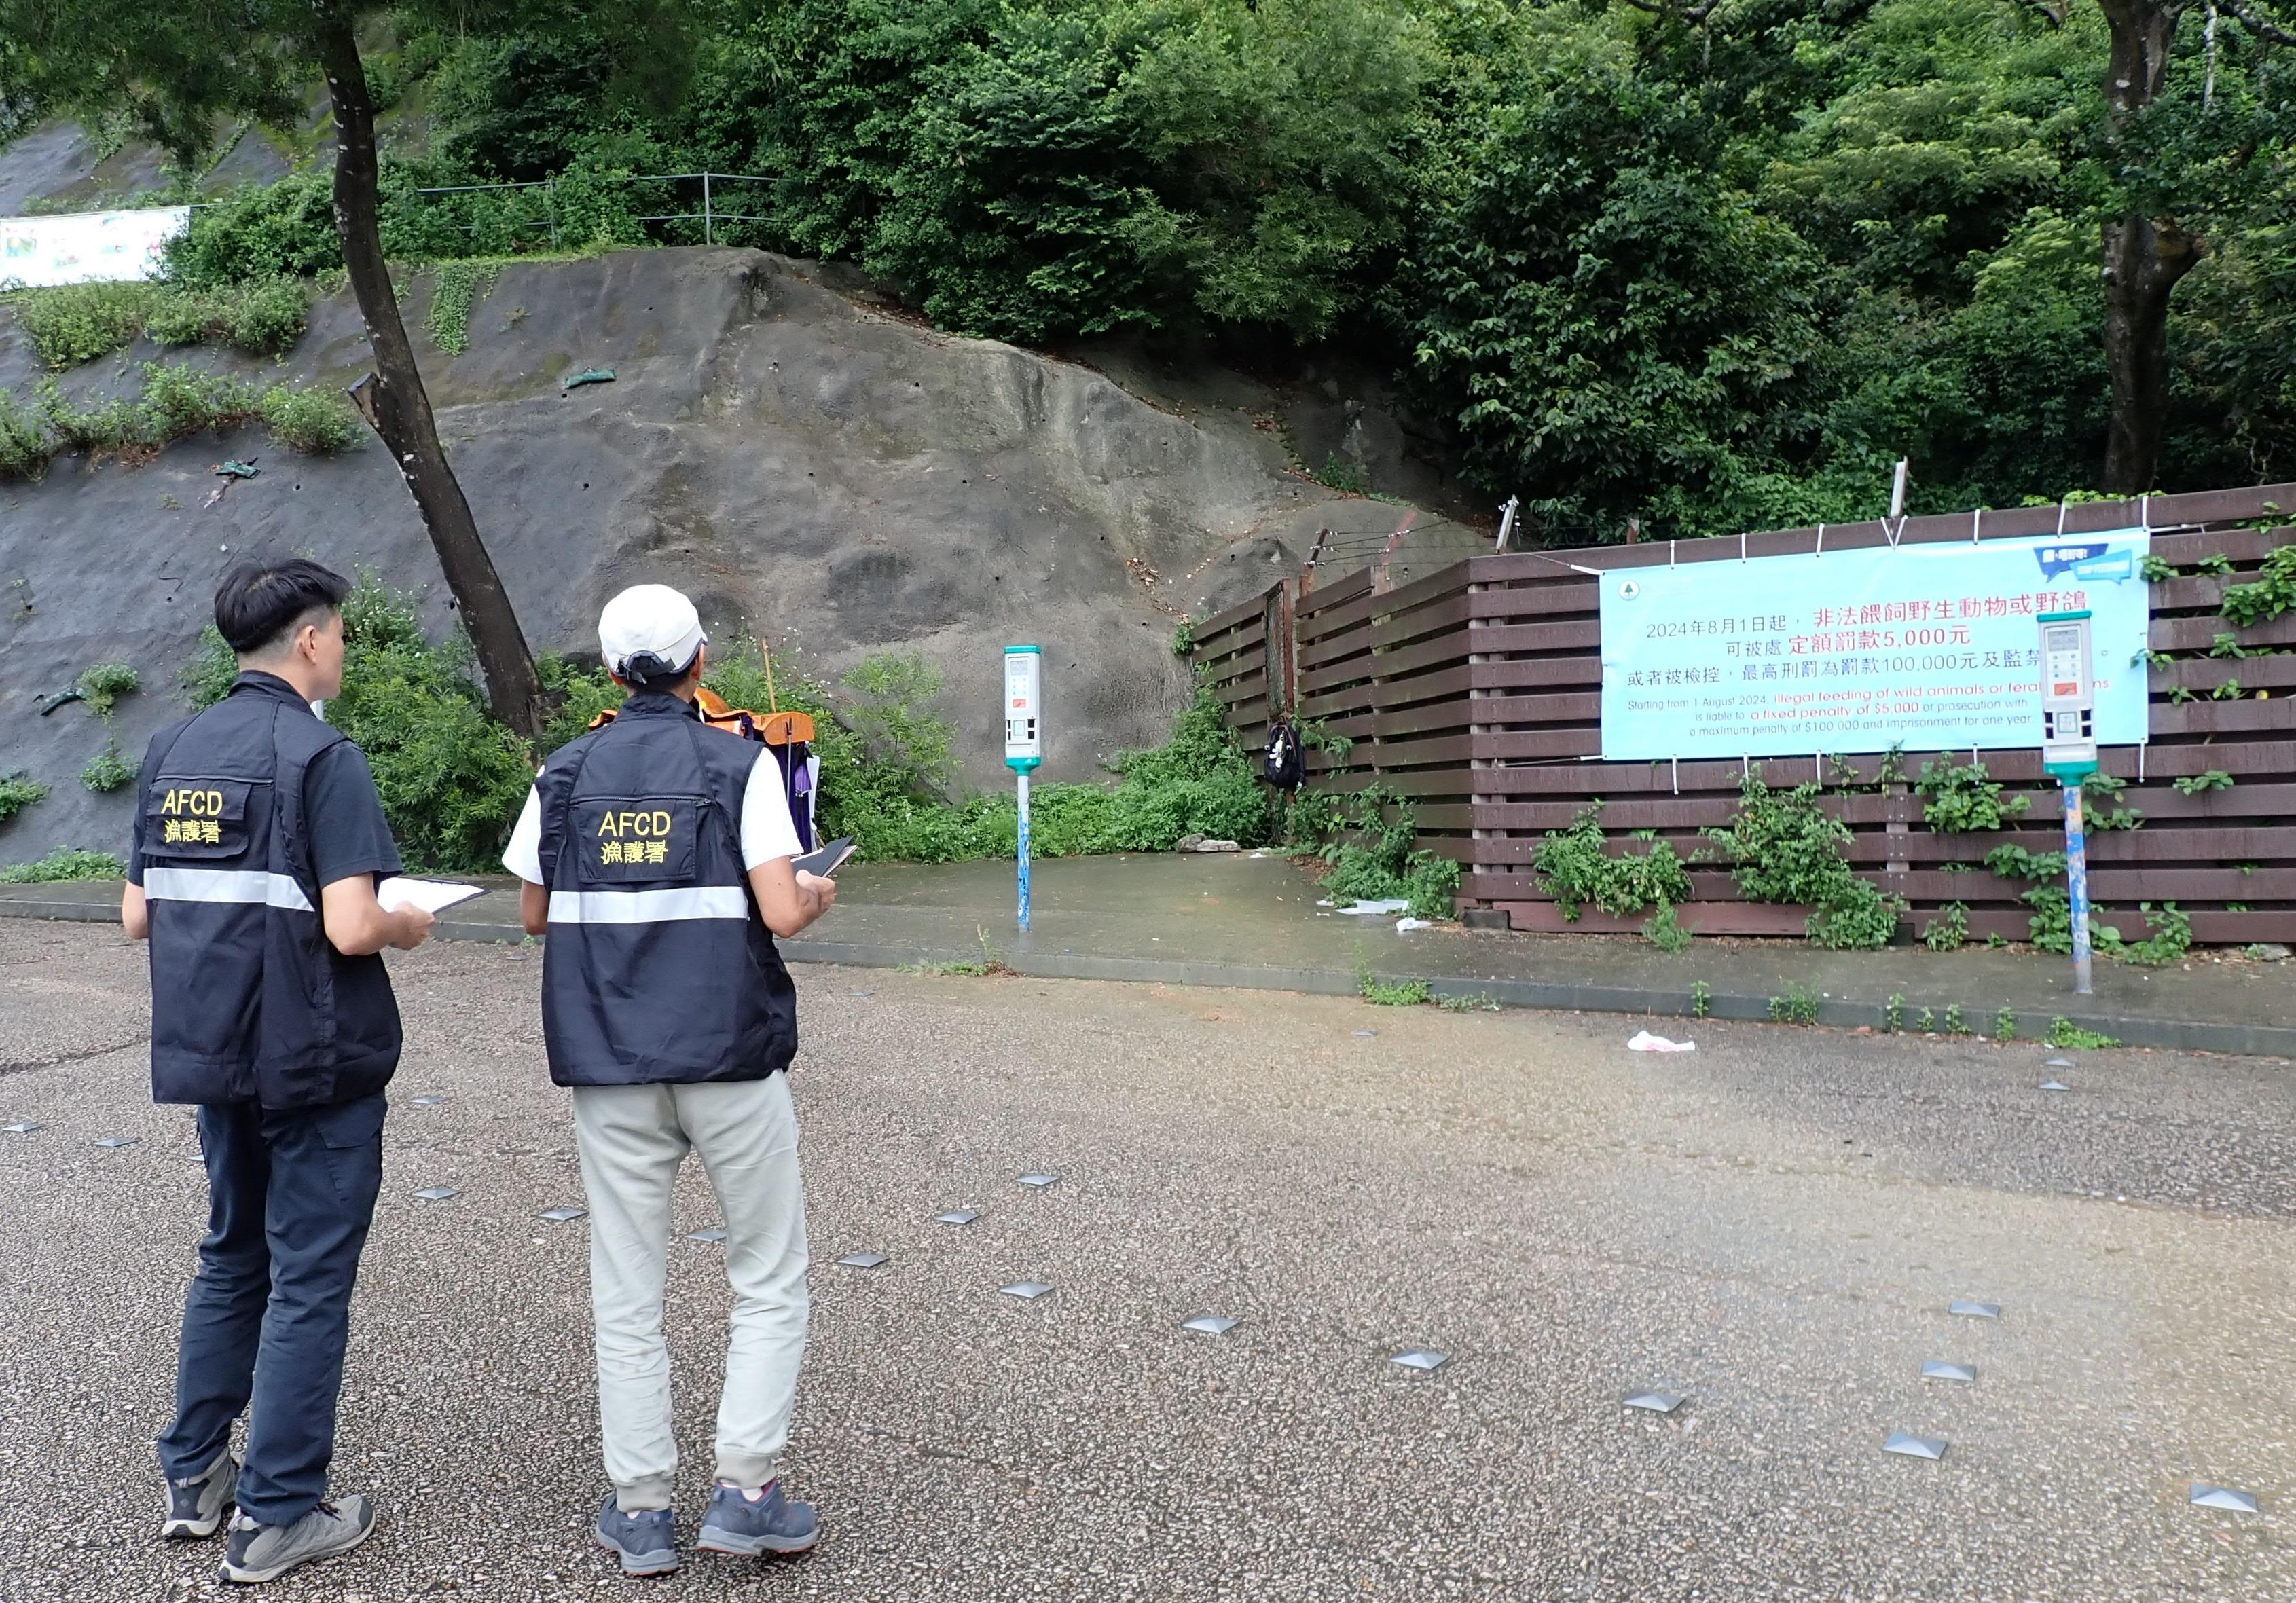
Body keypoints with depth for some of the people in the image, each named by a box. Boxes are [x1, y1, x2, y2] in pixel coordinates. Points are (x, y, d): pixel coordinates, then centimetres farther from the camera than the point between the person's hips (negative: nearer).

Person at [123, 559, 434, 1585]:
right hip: (314, 1063, -7)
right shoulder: (322, 757, -16)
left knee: (231, 1258, 22)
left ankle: (192, 1477, 32)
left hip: (213, 1056, 7)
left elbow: (138, 915, 10)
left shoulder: (171, 752, 7)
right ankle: (277, 1514, 14)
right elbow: (352, 927, -24)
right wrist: (410, 926, -4)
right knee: (309, 1280, 4)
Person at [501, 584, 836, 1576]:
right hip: (730, 1059, -3)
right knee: (769, 1282, 11)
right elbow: (781, 913, -14)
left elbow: (535, 914, 11)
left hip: (611, 1069, 3)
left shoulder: (565, 775, 4)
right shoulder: (740, 766, -7)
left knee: (626, 1295, 11)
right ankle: (745, 1493, 8)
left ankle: (640, 1511, 17)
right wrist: (819, 894, 7)